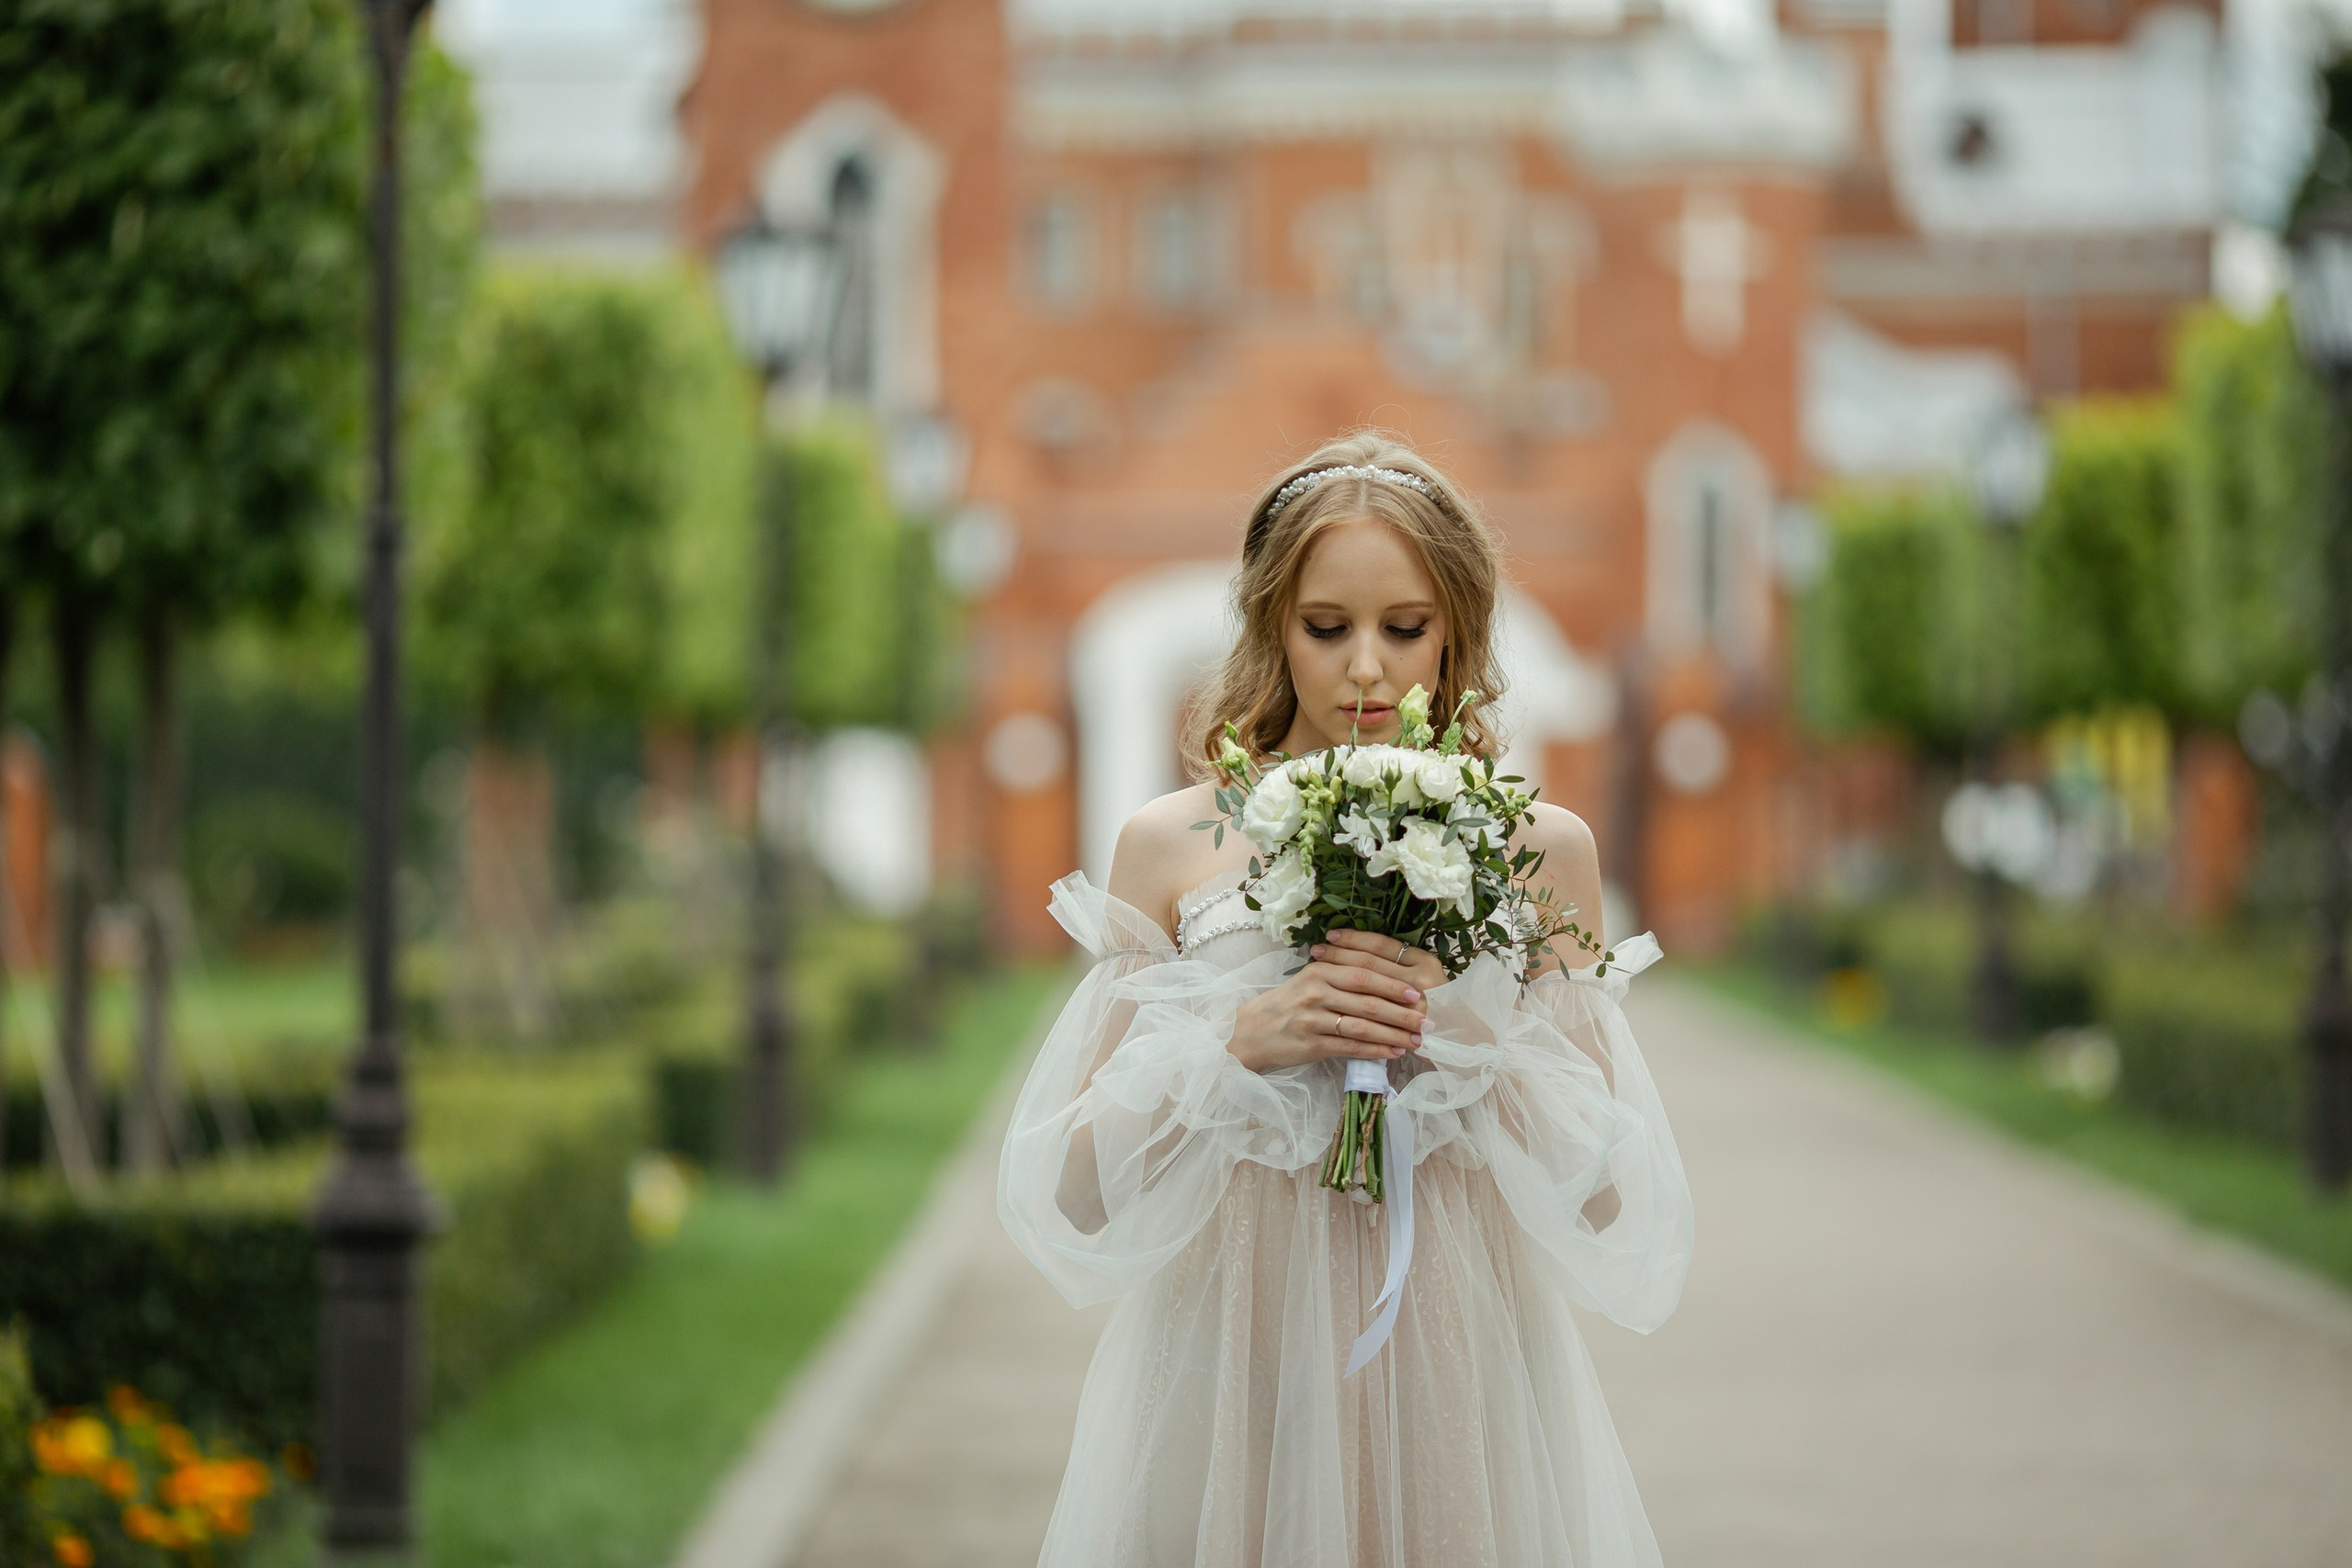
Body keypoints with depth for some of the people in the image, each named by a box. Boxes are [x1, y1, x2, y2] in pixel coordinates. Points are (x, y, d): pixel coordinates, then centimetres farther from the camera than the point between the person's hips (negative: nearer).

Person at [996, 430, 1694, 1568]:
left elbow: (1604, 1195, -1)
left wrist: (1458, 1032, -15)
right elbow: (1077, 1194, -2)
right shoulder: (1171, 846, 1)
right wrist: (1241, 1039, -16)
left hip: (1457, 1364, 0)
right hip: (1232, 1376, 0)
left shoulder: (1541, 849, 2)